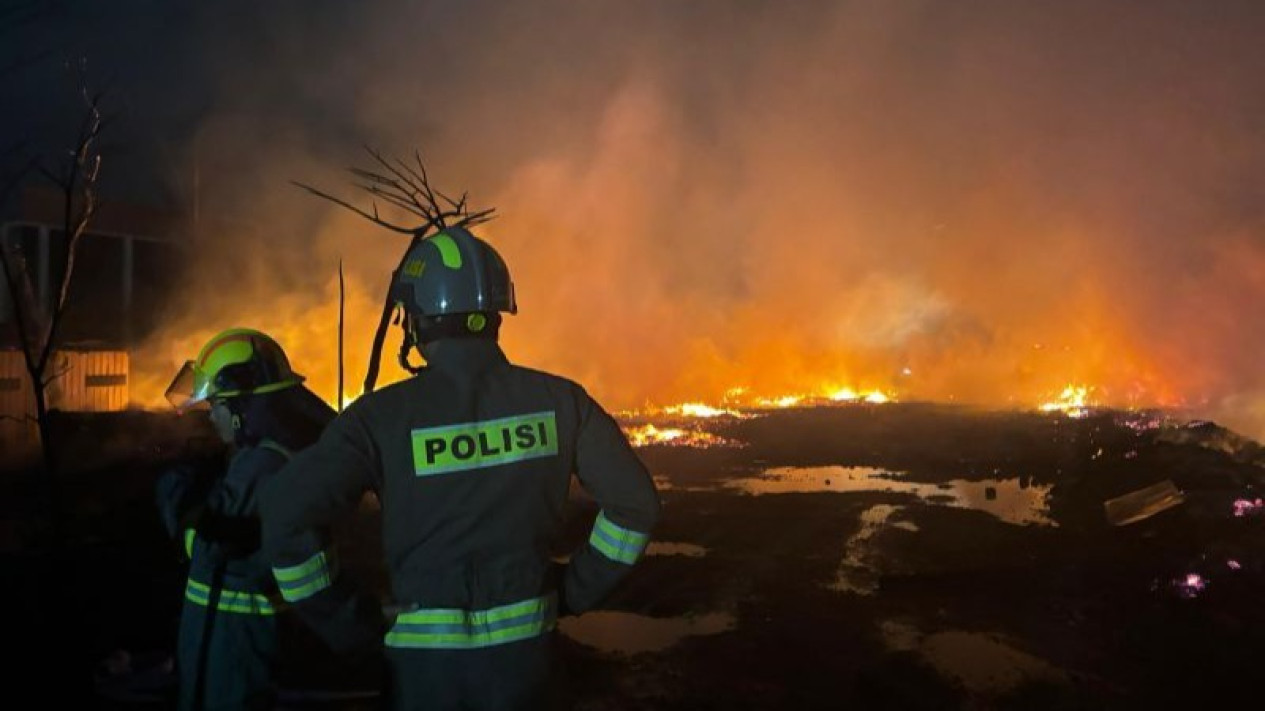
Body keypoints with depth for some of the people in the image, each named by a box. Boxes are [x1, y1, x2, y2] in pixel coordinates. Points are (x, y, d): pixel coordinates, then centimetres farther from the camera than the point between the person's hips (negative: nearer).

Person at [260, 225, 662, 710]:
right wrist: (576, 591, 6)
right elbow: (635, 502, -3)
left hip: (426, 653, -2)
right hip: (524, 643, 2)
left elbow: (284, 518, -18)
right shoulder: (557, 400, -5)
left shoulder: (385, 415, -12)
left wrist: (345, 622, -6)